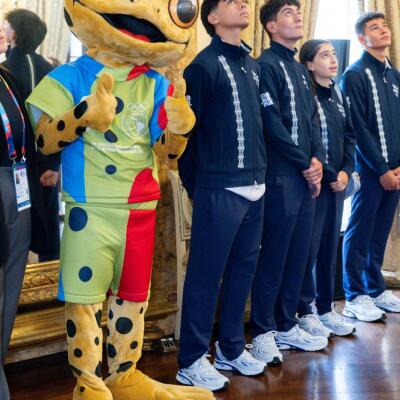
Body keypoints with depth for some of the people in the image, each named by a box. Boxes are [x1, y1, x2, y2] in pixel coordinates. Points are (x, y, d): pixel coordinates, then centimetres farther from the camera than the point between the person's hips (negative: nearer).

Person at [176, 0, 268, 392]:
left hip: (254, 188, 7)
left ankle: (231, 349, 28)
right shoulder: (204, 64, -7)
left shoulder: (252, 65, 15)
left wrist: (261, 173, 13)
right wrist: (195, 185, -4)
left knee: (242, 270, 14)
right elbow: (186, 128, -8)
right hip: (220, 191, -7)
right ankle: (191, 361, 12)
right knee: (206, 275, 0)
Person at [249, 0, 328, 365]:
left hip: (307, 177, 8)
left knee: (299, 254, 10)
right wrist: (305, 163, -10)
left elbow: (312, 120, 17)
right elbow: (271, 124, -15)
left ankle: (286, 325, 21)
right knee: (274, 256, -3)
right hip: (281, 176, -8)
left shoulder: (301, 69, 20)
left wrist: (318, 159, 1)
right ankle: (263, 332, 7)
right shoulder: (266, 66, -6)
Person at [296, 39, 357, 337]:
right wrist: (329, 176, -12)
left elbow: (349, 136, 12)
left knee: (330, 247, 11)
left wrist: (346, 170, -2)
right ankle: (305, 312, 9)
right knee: (308, 248, -1)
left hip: (338, 182, 7)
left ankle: (326, 308, 21)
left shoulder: (338, 95, 13)